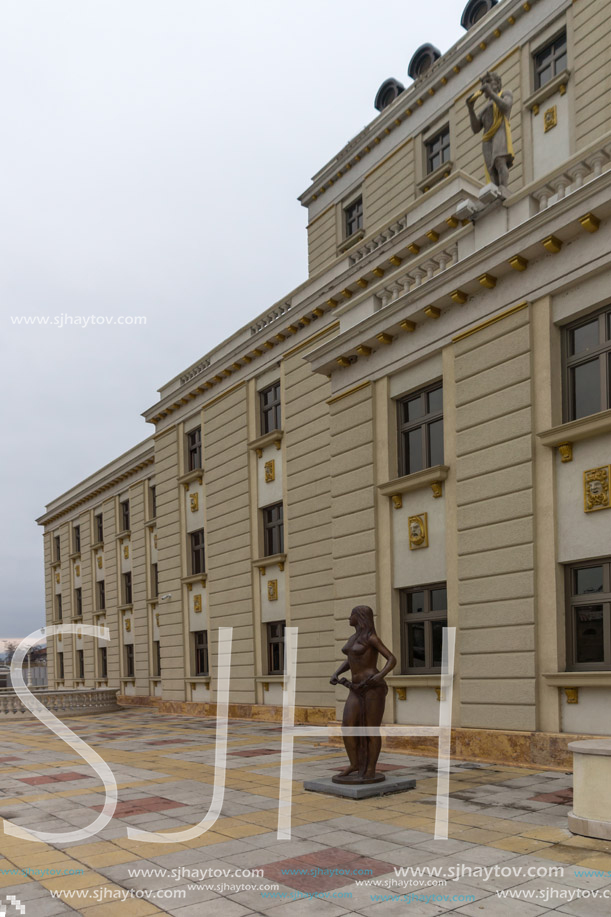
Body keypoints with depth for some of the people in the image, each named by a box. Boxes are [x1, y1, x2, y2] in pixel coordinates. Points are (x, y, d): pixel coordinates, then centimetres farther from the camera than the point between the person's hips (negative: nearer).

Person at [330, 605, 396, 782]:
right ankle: (354, 764, 17)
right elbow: (349, 662, 28)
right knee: (347, 727, 2)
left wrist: (381, 675, -27)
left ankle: (370, 771, 7)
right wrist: (335, 674, 11)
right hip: (357, 690, 8)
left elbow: (392, 660, -10)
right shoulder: (354, 638, 16)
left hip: (374, 688, -8)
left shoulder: (372, 638, -7)